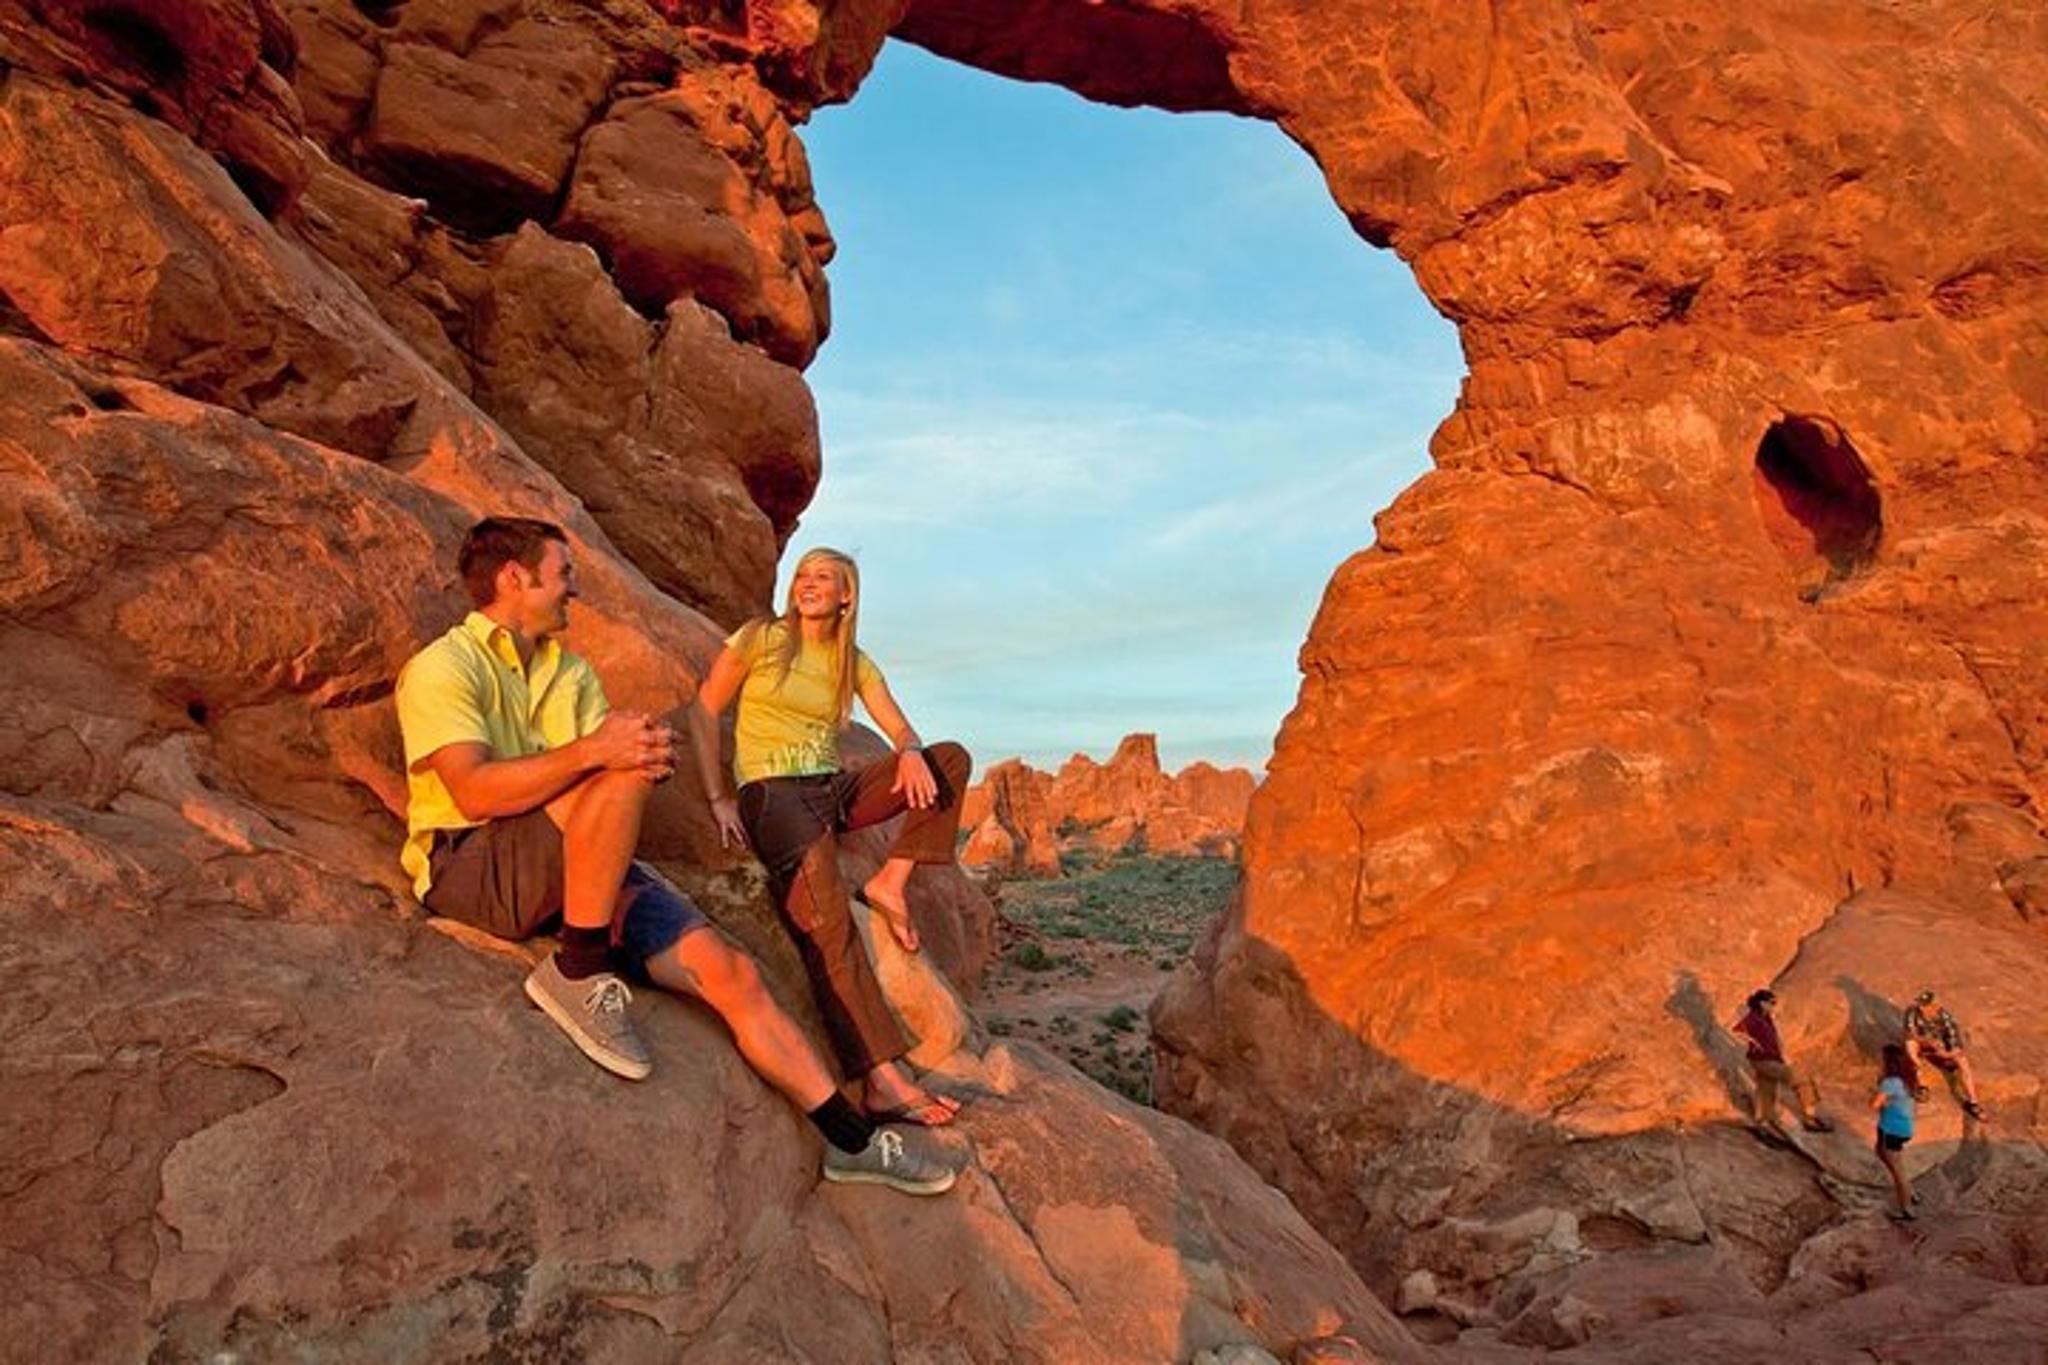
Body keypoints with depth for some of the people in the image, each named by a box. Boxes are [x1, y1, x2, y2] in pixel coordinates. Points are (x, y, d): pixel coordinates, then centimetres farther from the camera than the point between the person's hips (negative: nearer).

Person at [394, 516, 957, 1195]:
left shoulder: (572, 671, 21)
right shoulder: (441, 667, -2)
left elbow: (610, 756, 9)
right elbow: (475, 792, -18)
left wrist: (646, 753, -15)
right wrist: (594, 750, -28)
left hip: (585, 874, 6)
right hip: (469, 869, -6)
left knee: (727, 968, -10)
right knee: (620, 779, -33)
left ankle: (852, 1138, -2)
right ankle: (577, 972, -23)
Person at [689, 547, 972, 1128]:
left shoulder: (855, 663, 15)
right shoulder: (761, 638, 4)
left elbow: (903, 732, 10)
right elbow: (703, 712, 1)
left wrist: (911, 753, -16)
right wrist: (719, 799, -8)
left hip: (833, 790, 6)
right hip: (770, 792, -5)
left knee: (951, 757, -11)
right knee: (829, 924, -27)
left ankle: (889, 884, -16)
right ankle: (885, 1080, -32)